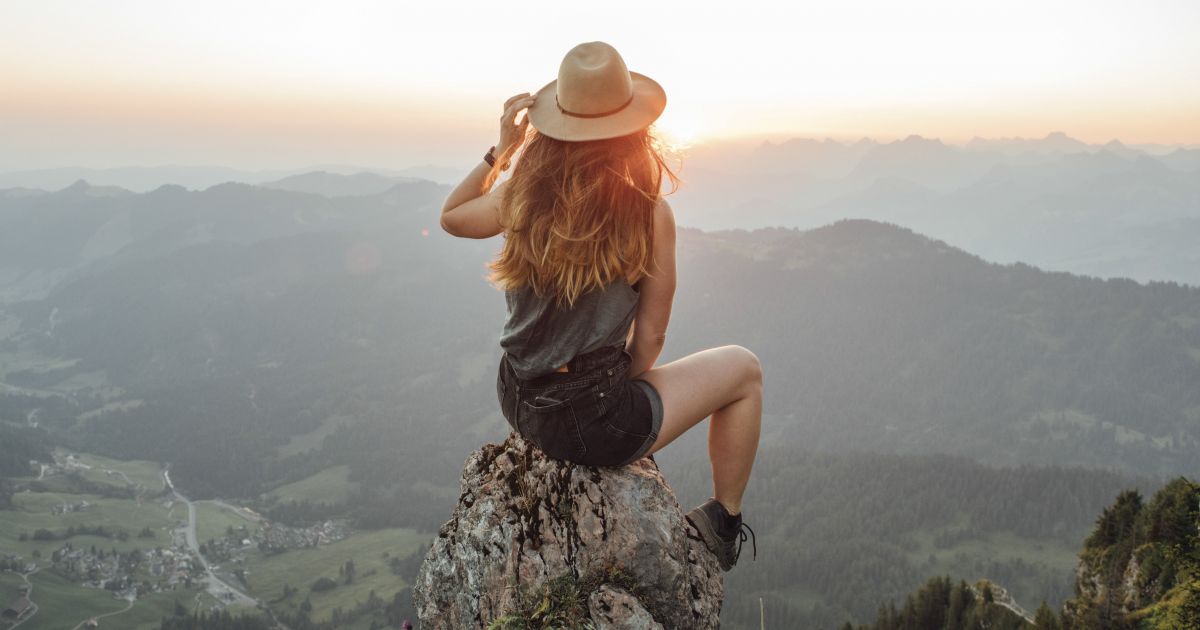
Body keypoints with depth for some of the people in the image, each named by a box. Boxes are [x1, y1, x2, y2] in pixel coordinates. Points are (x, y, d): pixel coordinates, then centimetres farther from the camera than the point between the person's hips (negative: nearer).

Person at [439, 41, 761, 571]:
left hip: (518, 404, 6)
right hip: (593, 423, -5)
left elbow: (451, 217, 15)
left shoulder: (520, 196, -7)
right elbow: (649, 340, -9)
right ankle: (723, 522, 27)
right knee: (744, 369, 15)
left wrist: (501, 149, 8)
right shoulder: (650, 214, -17)